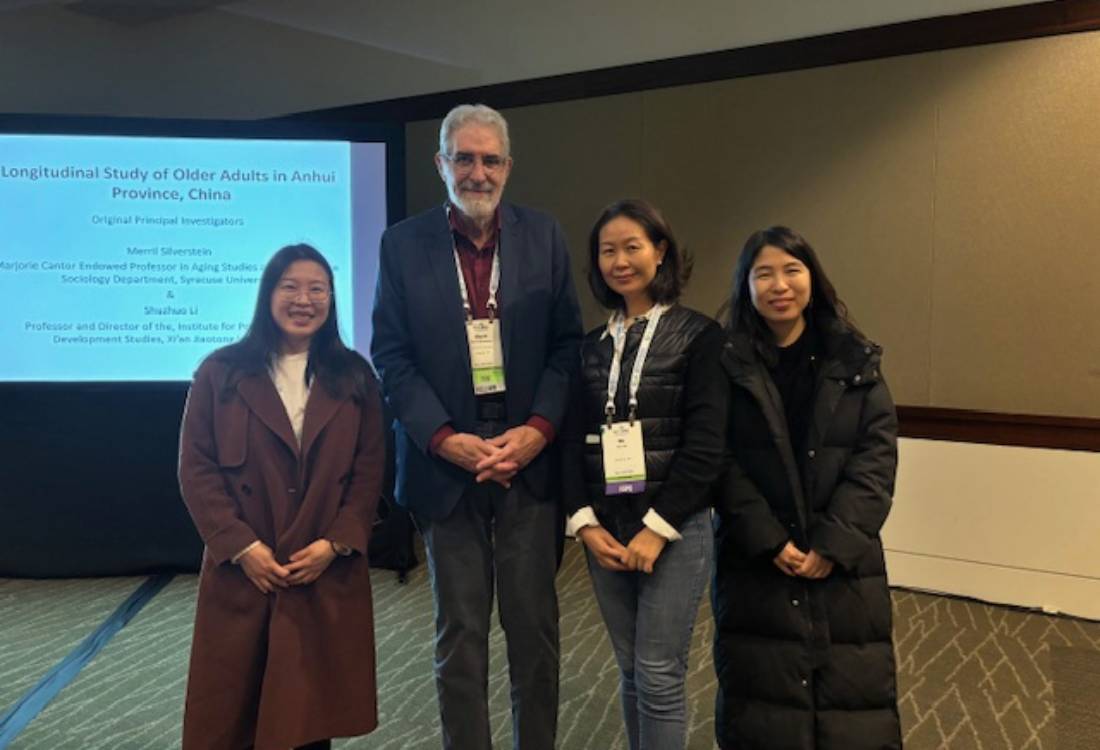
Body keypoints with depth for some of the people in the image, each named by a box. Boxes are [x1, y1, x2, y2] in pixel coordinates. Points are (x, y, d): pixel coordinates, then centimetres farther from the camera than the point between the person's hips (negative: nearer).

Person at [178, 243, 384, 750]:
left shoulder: (354, 377, 7)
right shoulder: (221, 372, 3)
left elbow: (369, 472, 3)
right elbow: (197, 470, -2)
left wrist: (334, 543, -9)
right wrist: (241, 546, -11)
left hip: (328, 574, 1)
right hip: (242, 572, -1)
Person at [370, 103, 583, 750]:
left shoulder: (544, 235, 5)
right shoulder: (403, 243, 2)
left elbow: (568, 342, 3)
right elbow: (391, 356, -1)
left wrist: (539, 429, -11)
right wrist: (446, 439, -12)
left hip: (530, 460, 1)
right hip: (447, 465, 0)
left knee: (535, 626, 9)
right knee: (460, 632, 9)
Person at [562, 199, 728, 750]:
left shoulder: (698, 336, -5)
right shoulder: (592, 346, 10)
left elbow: (706, 446, -11)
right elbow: (575, 441, 7)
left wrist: (657, 528, -14)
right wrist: (585, 522, -5)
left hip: (674, 529, -4)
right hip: (606, 527, 5)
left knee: (659, 674, 0)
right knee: (630, 670, 14)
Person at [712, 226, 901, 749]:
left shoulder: (854, 363, 4)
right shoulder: (728, 366, -1)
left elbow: (877, 458, -2)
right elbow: (721, 464, -5)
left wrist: (834, 542, -12)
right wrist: (770, 541, -14)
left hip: (843, 561, 1)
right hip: (753, 563, -1)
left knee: (853, 696, 5)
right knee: (760, 702, 7)